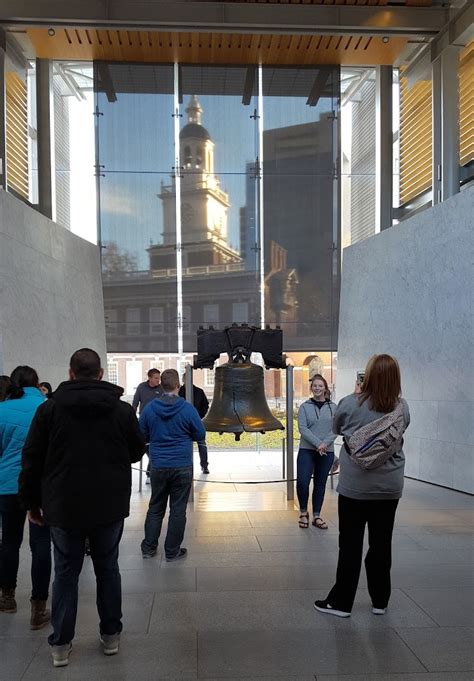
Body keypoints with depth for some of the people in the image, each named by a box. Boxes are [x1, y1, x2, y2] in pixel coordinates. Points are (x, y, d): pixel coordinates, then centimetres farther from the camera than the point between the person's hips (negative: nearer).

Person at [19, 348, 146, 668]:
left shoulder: (50, 408, -5)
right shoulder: (123, 409, -4)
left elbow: (32, 460, -2)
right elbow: (137, 452, 7)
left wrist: (32, 502, 7)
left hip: (64, 507, 0)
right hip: (110, 506, 1)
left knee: (66, 573, 12)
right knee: (108, 569, 15)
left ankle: (61, 645, 17)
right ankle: (111, 636, 23)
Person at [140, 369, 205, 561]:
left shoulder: (149, 408, -5)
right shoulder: (187, 408, -11)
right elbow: (200, 435, -1)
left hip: (158, 466, 3)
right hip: (182, 466, -2)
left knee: (155, 508, 17)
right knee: (178, 509, 7)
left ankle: (148, 548, 23)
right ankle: (172, 551, 14)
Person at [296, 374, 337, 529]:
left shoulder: (333, 407, 5)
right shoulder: (305, 406, 2)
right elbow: (302, 428, -8)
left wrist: (325, 443, -16)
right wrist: (317, 443, -18)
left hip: (327, 452, 2)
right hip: (306, 450, -1)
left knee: (320, 484, 8)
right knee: (302, 481, -12)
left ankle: (317, 516, 19)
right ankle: (303, 512, 10)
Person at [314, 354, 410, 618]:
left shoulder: (351, 404, -15)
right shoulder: (402, 407, -5)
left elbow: (336, 428, 4)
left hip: (355, 486, -3)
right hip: (390, 487, 3)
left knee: (351, 545, 7)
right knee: (382, 543, 13)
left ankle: (341, 602, 15)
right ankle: (380, 601, 24)